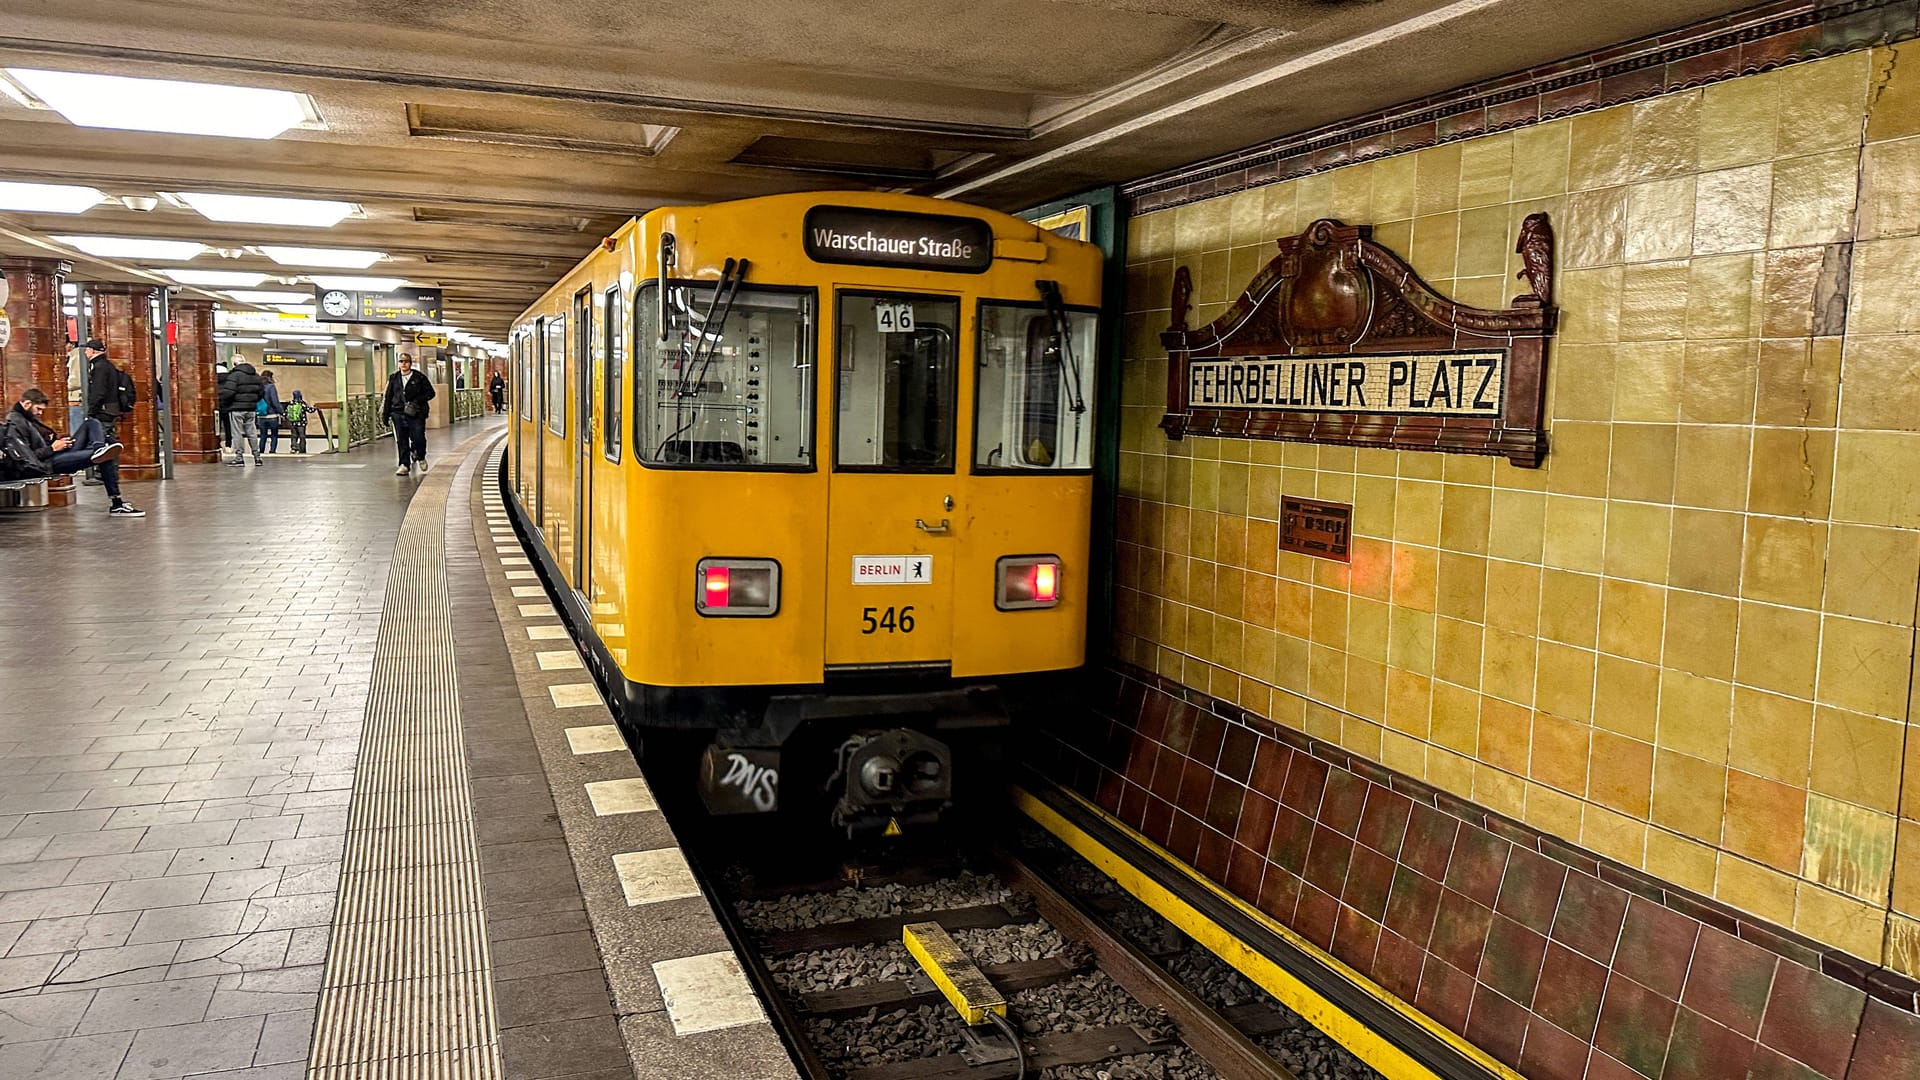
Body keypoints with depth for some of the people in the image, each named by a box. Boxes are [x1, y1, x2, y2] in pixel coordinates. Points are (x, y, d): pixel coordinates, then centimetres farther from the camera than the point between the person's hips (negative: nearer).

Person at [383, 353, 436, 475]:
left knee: (418, 438, -6)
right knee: (401, 441, 2)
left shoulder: (419, 378, 1)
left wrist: (417, 401, -12)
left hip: (416, 414, -3)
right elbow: (388, 397, 15)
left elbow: (430, 393, 1)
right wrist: (386, 414, 13)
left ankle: (421, 457, 23)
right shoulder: (393, 378, 11)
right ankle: (404, 465, 8)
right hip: (398, 413, 3)